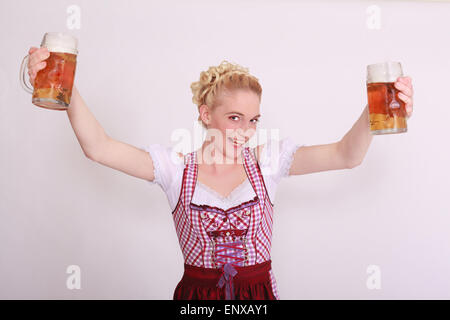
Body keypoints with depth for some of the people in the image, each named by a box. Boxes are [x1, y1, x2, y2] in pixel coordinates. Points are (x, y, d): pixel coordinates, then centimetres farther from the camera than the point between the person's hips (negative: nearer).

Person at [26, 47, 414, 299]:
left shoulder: (267, 160, -5)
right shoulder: (177, 167, -7)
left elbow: (345, 155, -15)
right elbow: (99, 147, -16)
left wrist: (374, 113, -34)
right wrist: (65, 88, -30)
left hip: (259, 291, 1)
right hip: (196, 291, 0)